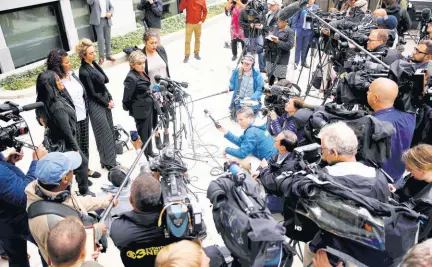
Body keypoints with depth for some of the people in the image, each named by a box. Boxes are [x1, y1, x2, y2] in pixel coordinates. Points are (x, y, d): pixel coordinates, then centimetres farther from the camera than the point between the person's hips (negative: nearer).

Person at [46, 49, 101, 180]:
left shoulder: (72, 74, 0)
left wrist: (86, 110, 13)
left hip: (83, 116, 7)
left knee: (84, 144, 21)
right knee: (76, 148, 12)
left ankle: (85, 168, 41)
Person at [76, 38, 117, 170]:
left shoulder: (93, 64, 4)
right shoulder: (84, 72, -20)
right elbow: (92, 93, -17)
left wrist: (110, 99, 2)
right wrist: (107, 103, -7)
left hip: (105, 101, 8)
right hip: (96, 105, -8)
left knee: (110, 131, 15)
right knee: (105, 133, 1)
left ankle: (111, 159, 30)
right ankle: (108, 162, 16)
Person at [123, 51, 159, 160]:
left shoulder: (141, 73, 1)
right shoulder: (131, 78, -27)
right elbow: (127, 97, -23)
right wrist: (129, 109, -12)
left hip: (148, 107, 9)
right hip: (140, 110, -9)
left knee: (149, 131, 23)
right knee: (143, 133, 8)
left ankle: (149, 152, 43)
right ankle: (144, 156, 25)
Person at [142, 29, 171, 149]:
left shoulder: (161, 50, -4)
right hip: (151, 91, -3)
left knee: (165, 111, 15)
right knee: (154, 113, 13)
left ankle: (166, 133, 35)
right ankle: (156, 136, 31)